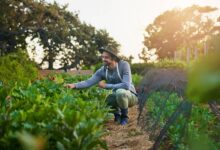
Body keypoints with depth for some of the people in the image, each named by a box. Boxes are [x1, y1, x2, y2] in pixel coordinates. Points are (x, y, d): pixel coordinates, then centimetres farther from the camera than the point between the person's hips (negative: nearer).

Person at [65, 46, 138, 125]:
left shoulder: (124, 65, -23)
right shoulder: (102, 70, -10)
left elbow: (126, 85, -33)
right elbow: (89, 82, -16)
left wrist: (106, 85, -27)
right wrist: (74, 85, -33)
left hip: (130, 96, -5)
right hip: (117, 96, 5)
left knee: (120, 92, -36)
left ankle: (124, 116, -10)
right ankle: (117, 113, 11)